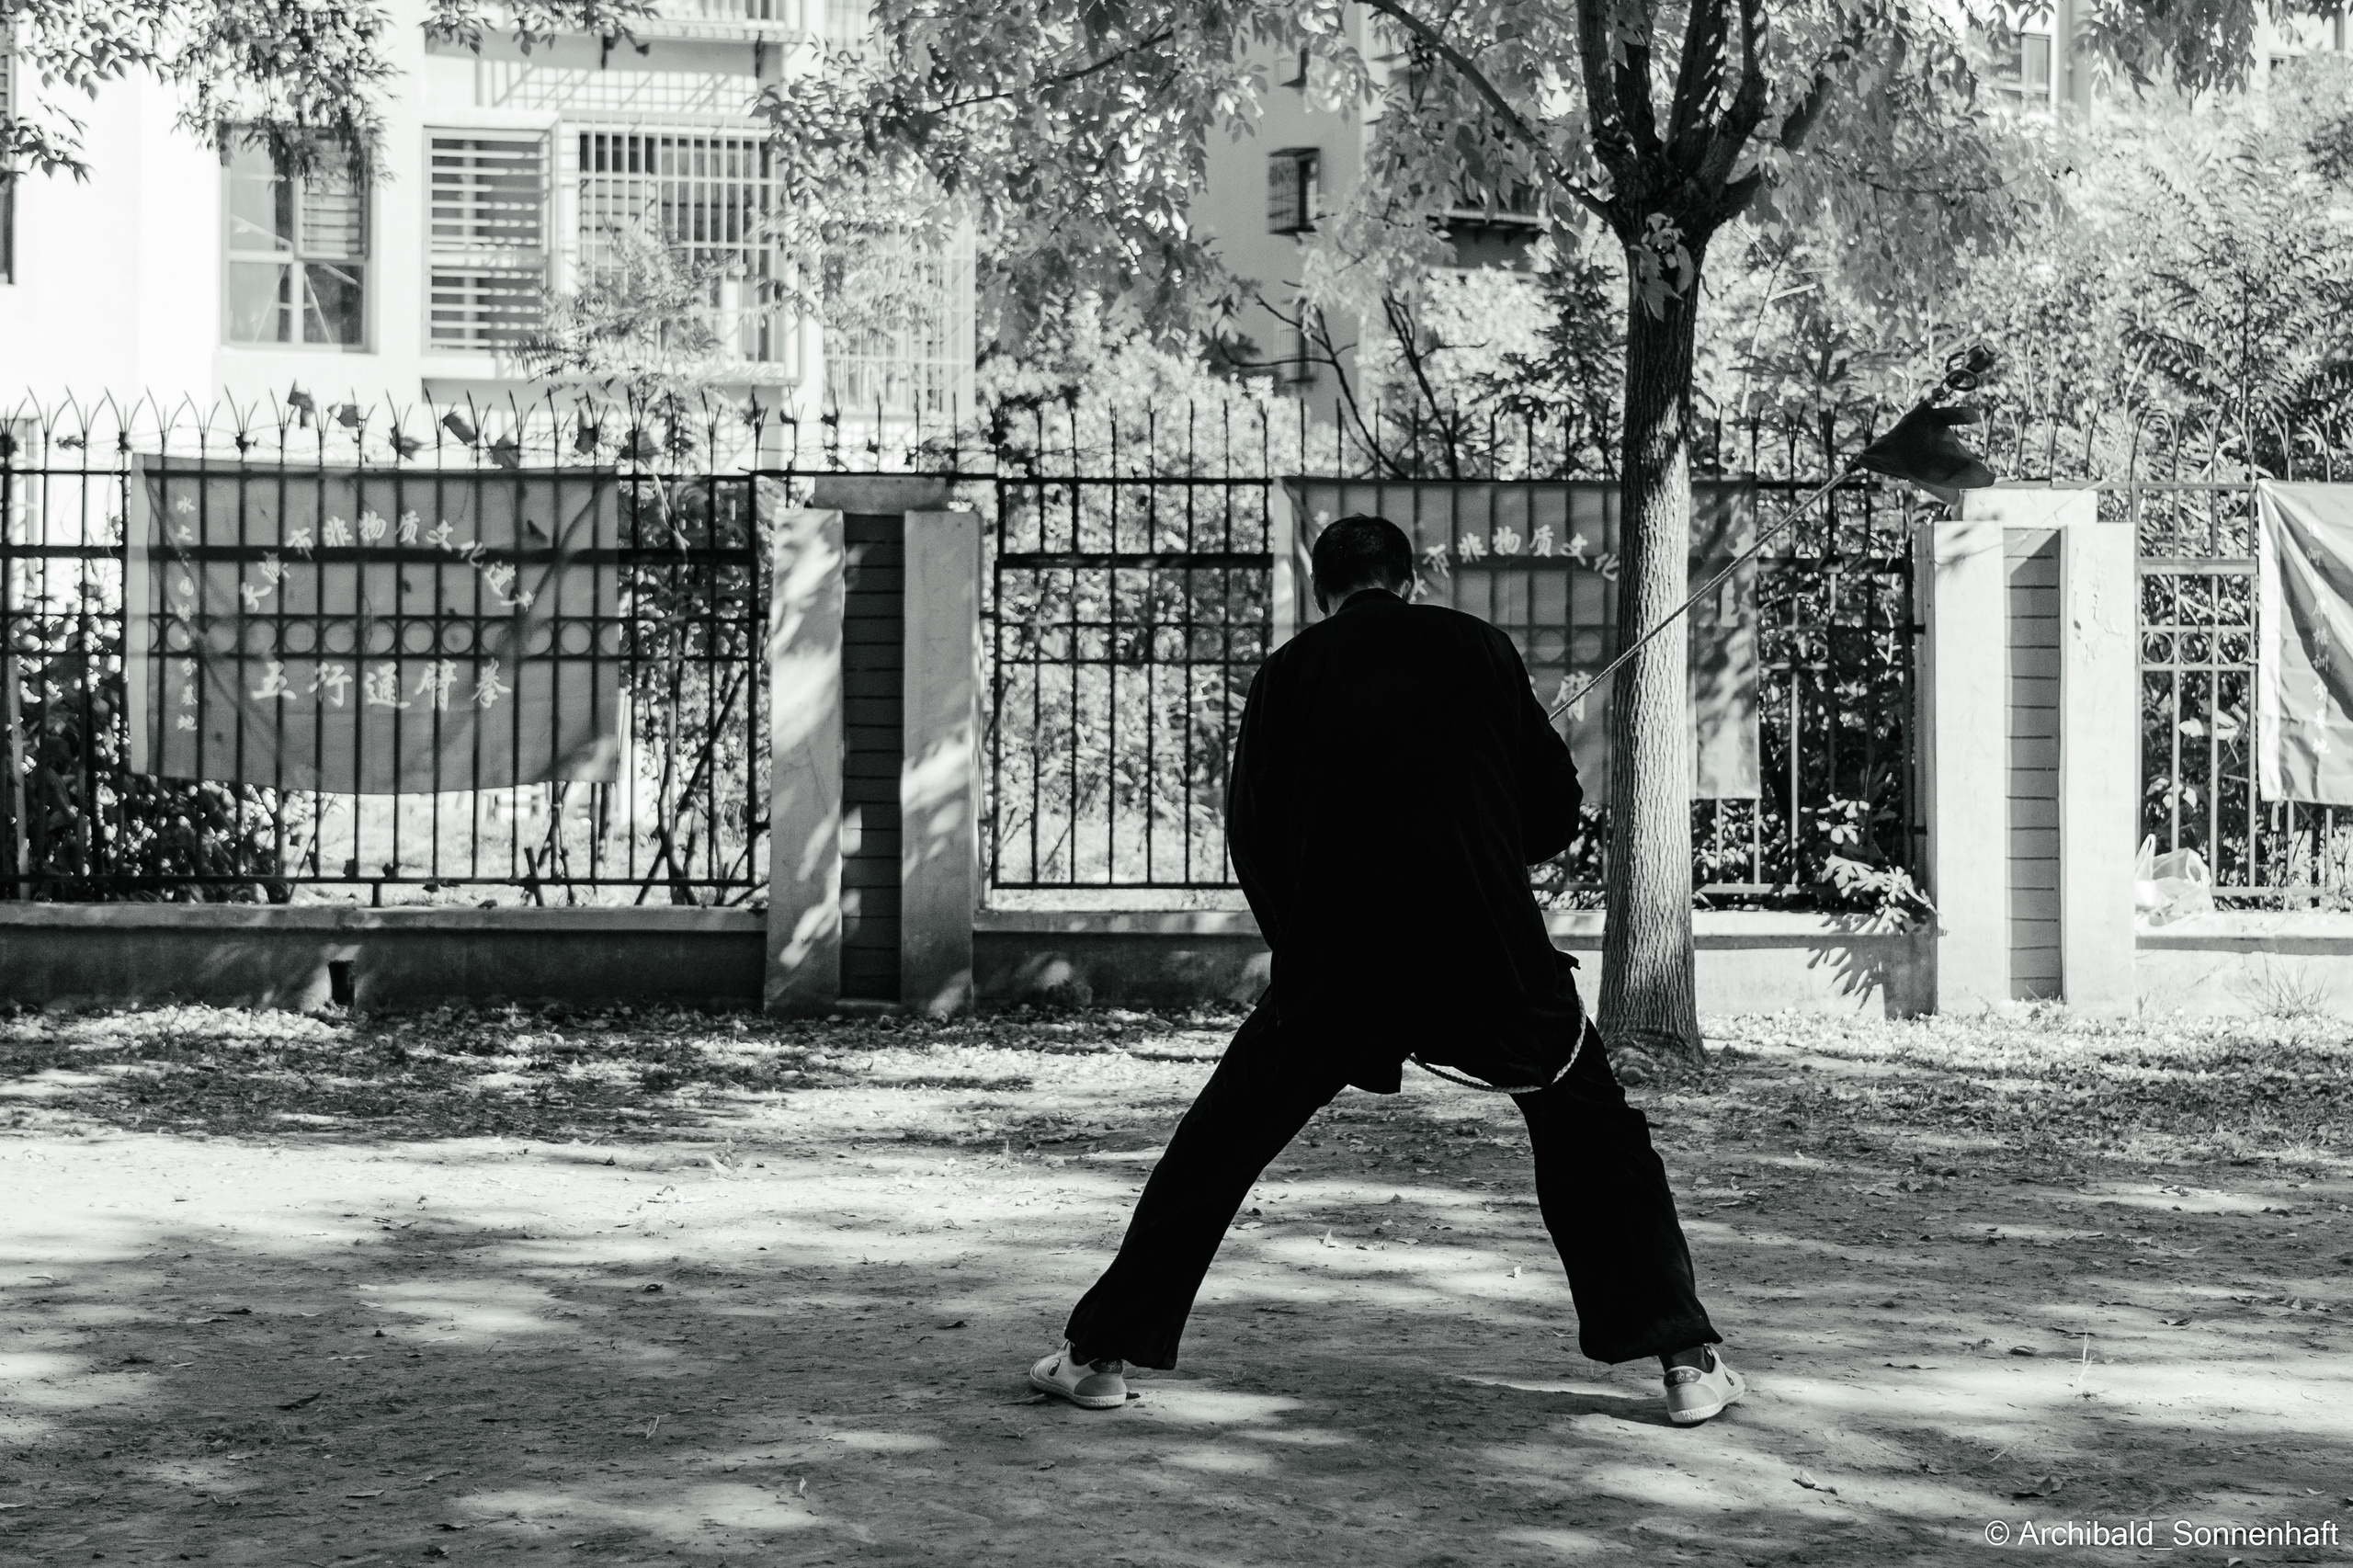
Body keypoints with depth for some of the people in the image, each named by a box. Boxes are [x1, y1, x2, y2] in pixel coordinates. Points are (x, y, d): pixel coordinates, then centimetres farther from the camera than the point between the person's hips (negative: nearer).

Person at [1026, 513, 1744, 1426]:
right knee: (1593, 1140, 17)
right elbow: (1557, 810, 8)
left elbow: (1251, 838, 7)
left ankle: (1102, 1351, 12)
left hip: (1334, 957, 0)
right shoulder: (1476, 648, 5)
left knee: (1216, 1147, 13)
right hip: (1493, 951, 0)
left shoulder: (1291, 673, 5)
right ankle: (1686, 1360, 12)